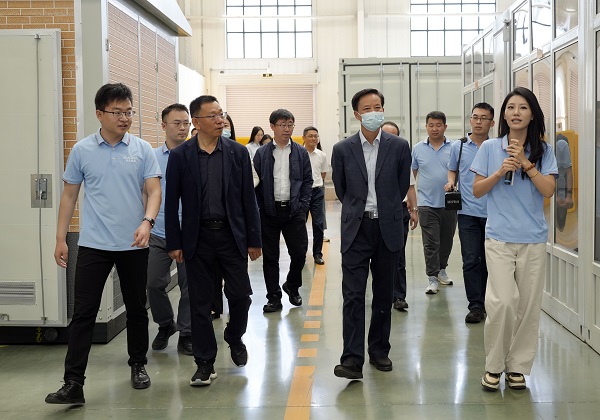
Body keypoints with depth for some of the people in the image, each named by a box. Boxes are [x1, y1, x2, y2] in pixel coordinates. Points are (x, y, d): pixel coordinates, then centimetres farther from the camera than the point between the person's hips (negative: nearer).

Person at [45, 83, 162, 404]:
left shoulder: (142, 149, 0)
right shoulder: (82, 150, 1)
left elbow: (154, 190, -3)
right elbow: (69, 195, 7)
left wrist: (147, 222, -22)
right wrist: (60, 238, 4)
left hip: (133, 245, 1)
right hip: (93, 244, -1)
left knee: (136, 308, 13)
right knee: (83, 312, -4)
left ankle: (138, 365, 31)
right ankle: (73, 383, -1)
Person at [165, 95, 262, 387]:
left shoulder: (237, 153, 2)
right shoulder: (180, 156, -1)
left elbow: (248, 198, 4)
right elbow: (171, 202, 1)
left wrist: (253, 239, 1)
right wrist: (174, 243, -3)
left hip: (231, 234, 1)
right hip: (198, 238, -1)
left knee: (240, 295, 1)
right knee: (200, 301, 5)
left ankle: (234, 338, 32)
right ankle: (205, 363, 16)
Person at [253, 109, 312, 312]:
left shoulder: (301, 153, 6)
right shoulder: (261, 153, 3)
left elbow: (307, 181, 7)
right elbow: (255, 183, 3)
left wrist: (303, 206, -2)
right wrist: (259, 208, -4)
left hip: (294, 211, 1)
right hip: (269, 212, 0)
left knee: (299, 253, 0)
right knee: (270, 257, 5)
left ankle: (292, 286, 27)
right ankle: (274, 298, 14)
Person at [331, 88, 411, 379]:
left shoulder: (399, 147, 1)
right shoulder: (343, 149, 1)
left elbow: (402, 186, 12)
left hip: (388, 229, 1)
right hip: (356, 229, -1)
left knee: (384, 295, 10)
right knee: (353, 296, -7)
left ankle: (379, 350, 23)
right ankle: (352, 359, -7)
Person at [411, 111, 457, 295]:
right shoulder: (418, 149, 4)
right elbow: (412, 175, 9)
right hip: (427, 204, -1)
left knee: (447, 240, 13)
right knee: (431, 243, -4)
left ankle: (441, 270, 32)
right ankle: (432, 278, 1)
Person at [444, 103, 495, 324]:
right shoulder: (458, 147, 7)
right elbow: (452, 169, 21)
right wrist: (450, 182, 0)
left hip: (493, 212, 0)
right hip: (468, 212, 0)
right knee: (471, 261, -4)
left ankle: (487, 303, 21)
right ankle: (475, 306, 2)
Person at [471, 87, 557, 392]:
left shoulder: (542, 150, 5)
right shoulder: (490, 148, 3)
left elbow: (548, 190, -6)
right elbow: (477, 190, 3)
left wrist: (526, 163, -15)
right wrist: (499, 173, -12)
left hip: (533, 239, 2)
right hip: (499, 237, -2)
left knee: (528, 305, 4)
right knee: (502, 302, -13)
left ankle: (517, 366, 19)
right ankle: (494, 366, 5)